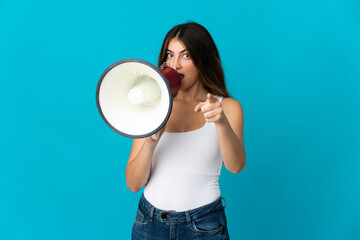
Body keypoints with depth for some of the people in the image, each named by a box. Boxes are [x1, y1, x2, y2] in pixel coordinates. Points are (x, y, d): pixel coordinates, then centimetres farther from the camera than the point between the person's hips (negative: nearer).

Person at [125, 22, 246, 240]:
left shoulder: (227, 107, -2)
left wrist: (221, 122, -33)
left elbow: (235, 166, -18)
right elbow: (133, 184, -4)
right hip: (150, 222, 2)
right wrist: (150, 142, -21)